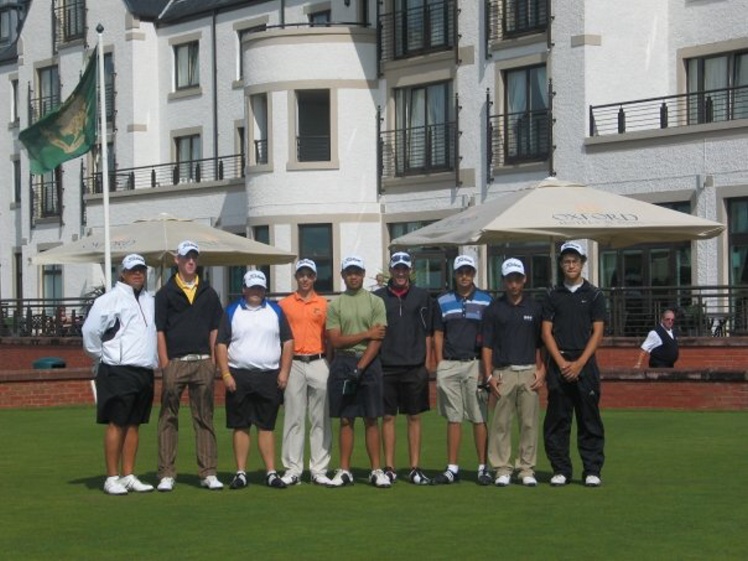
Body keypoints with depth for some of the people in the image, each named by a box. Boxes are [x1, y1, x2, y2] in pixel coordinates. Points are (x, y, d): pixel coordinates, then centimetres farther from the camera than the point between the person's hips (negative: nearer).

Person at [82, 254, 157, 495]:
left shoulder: (149, 301, 16)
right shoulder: (111, 300, -7)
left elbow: (156, 332, 25)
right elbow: (90, 330, -11)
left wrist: (154, 360, 14)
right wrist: (101, 356, -3)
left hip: (144, 373, 7)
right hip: (118, 372, -7)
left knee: (134, 424, 9)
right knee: (116, 424, -6)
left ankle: (128, 476, 14)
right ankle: (112, 478, -2)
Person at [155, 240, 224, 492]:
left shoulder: (208, 293, 13)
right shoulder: (165, 293, 4)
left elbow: (214, 329, 13)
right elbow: (159, 330, 0)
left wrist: (214, 362, 4)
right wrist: (165, 365, -7)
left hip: (203, 362, 3)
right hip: (175, 362, -2)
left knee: (205, 418, 5)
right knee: (168, 419, 0)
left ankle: (208, 473, 8)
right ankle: (166, 474, 3)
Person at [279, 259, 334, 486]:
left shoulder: (323, 304, 8)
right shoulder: (284, 304, 8)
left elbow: (329, 337, 9)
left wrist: (331, 365, 1)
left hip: (318, 363, 1)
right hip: (293, 364, 0)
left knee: (320, 419, 1)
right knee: (293, 418, 0)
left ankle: (319, 470, 5)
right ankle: (292, 470, 3)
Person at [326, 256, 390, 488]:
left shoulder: (375, 302, 4)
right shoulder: (335, 305, 8)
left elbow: (377, 341, -4)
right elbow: (335, 340, -2)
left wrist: (359, 368, -13)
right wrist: (366, 334, -8)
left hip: (369, 364, -1)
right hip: (343, 363, 1)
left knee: (372, 419, 0)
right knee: (346, 419, 3)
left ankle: (376, 471, 3)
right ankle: (344, 471, 7)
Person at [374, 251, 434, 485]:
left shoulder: (422, 297, 7)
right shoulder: (378, 297, 6)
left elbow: (427, 333, 8)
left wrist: (426, 364, 2)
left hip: (415, 367, 0)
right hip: (387, 367, 0)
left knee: (414, 417, 3)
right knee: (387, 417, 2)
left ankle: (415, 468, 7)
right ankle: (389, 468, 7)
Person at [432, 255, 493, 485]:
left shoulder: (486, 300, 5)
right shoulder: (443, 301, 11)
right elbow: (438, 335, 12)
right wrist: (439, 366, 3)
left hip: (475, 363, -2)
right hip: (449, 365, 2)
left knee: (479, 417, -3)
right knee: (453, 418, 5)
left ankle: (483, 467, 1)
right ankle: (452, 469, 8)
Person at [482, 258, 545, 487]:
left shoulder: (534, 308, 11)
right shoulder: (493, 309, 6)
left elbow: (541, 344, 12)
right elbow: (487, 345, 5)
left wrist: (541, 371, 0)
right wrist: (489, 375, -3)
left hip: (529, 373, 1)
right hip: (503, 373, -1)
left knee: (529, 423, 1)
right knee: (500, 423, -2)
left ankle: (527, 469, 6)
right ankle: (502, 469, 4)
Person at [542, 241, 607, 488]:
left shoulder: (594, 295, 5)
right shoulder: (553, 296, 10)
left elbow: (597, 333, 0)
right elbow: (546, 332, 5)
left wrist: (579, 364, -10)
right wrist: (562, 363, -8)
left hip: (585, 364, -1)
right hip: (558, 364, 1)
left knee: (590, 420, -1)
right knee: (557, 420, 2)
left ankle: (592, 470, 4)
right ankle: (560, 470, 8)